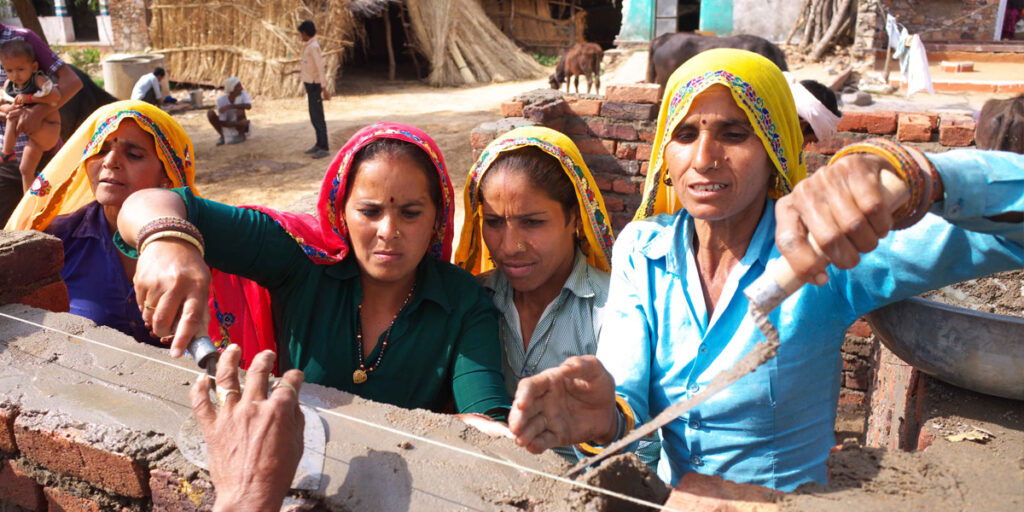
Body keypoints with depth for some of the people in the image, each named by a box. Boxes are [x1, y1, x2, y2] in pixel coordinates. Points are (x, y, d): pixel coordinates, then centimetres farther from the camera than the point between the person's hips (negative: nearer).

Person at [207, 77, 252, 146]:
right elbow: (222, 123, -21)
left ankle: (241, 135, -8)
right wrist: (239, 123, -36)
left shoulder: (243, 93, -19)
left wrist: (229, 106, -41)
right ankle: (222, 136, 0)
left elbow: (249, 106, -39)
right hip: (228, 125, 1)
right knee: (210, 113, -20)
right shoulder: (221, 100, -19)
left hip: (242, 128, -1)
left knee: (240, 111, -30)